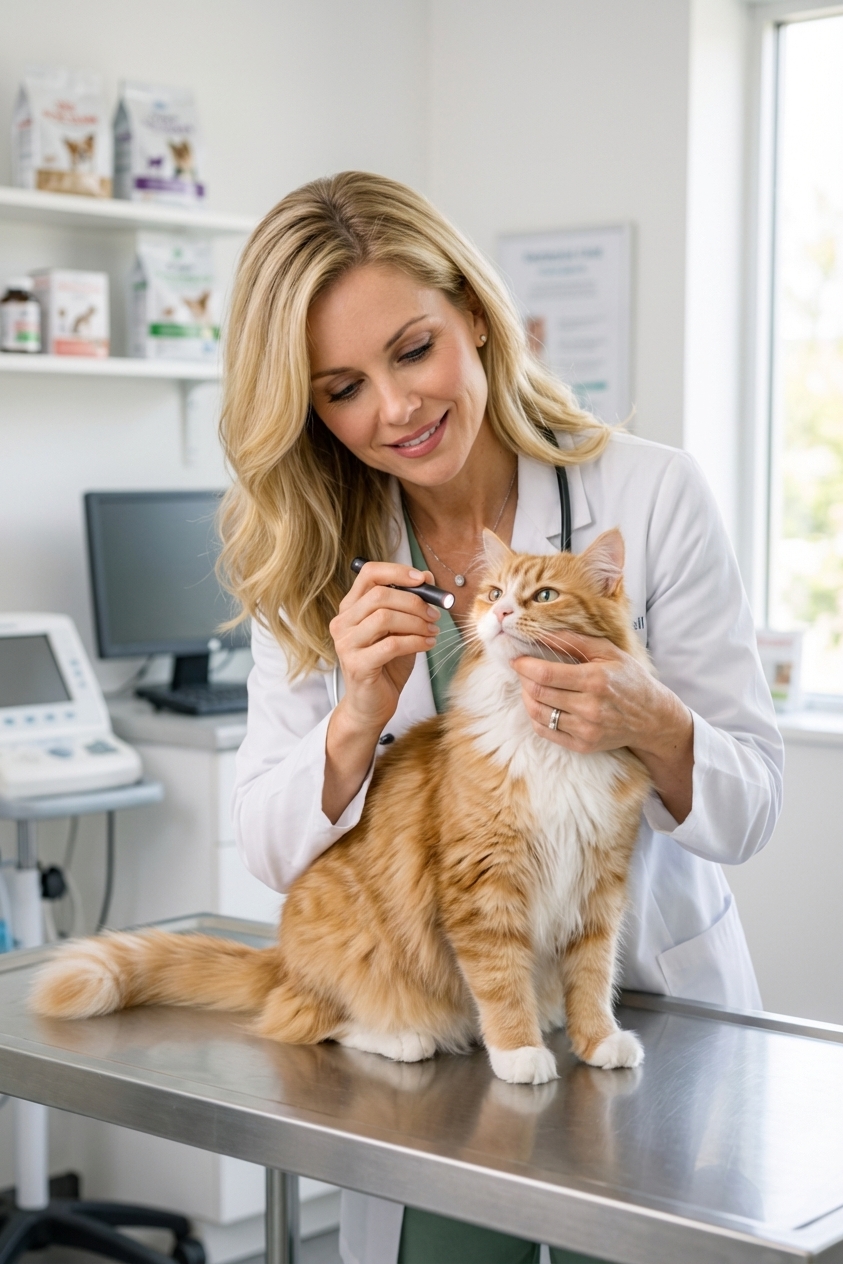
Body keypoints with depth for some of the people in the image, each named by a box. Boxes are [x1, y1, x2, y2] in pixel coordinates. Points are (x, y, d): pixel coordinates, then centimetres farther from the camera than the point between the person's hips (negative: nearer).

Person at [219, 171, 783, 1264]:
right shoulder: (308, 561, -3)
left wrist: (651, 726, -31)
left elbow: (751, 808, -9)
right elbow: (271, 853, -6)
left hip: (651, 1006, -1)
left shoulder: (651, 496, -12)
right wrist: (360, 715, -25)